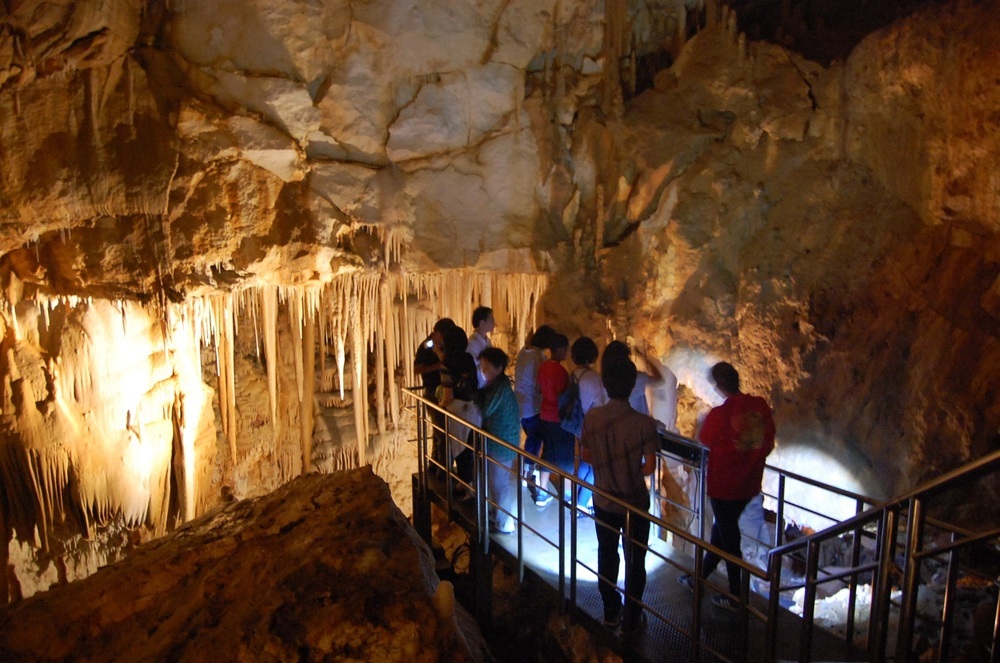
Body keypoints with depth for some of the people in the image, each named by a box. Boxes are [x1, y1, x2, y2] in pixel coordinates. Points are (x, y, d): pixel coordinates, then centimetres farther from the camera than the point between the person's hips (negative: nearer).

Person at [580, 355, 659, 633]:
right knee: (635, 562, 16)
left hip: (603, 500, 3)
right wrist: (633, 473, 3)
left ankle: (610, 611, 37)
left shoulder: (592, 418, -14)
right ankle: (631, 619, 30)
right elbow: (649, 466, -18)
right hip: (635, 504, -3)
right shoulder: (644, 423, -24)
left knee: (607, 555, 21)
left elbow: (585, 455, -4)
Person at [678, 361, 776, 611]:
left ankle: (735, 597, 23)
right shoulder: (761, 406, -7)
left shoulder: (719, 414, -24)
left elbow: (705, 440, -5)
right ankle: (700, 576, 40)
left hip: (724, 485, -6)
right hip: (749, 484, 6)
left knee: (728, 536, 9)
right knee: (722, 528, 22)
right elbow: (768, 442, 3)